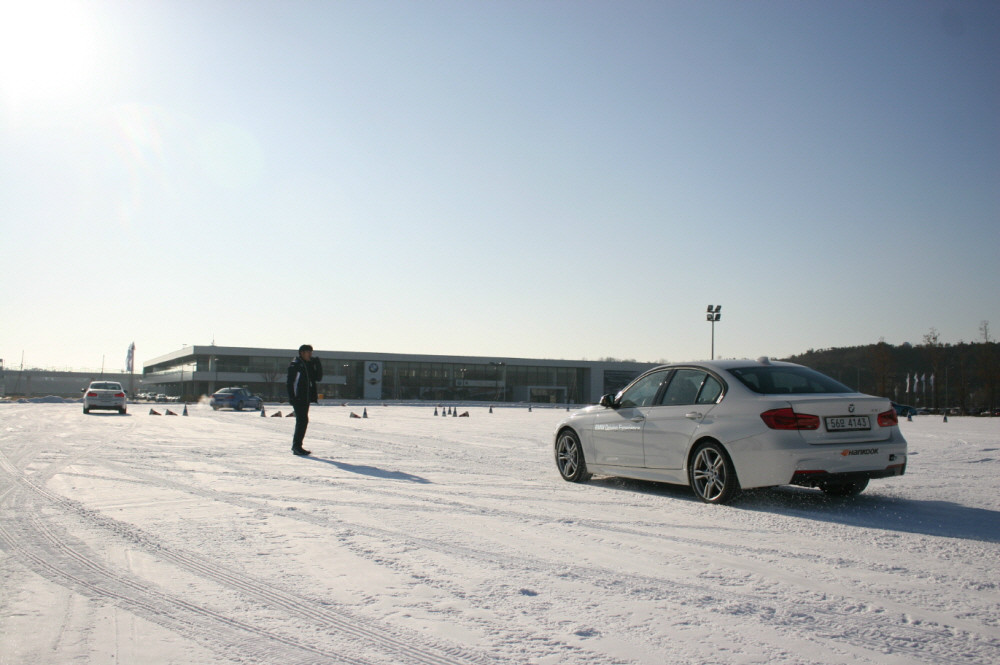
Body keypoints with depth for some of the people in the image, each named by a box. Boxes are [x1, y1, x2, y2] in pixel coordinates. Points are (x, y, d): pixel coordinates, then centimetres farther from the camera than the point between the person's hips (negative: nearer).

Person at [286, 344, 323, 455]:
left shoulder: (310, 365, 15)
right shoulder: (295, 365, -8)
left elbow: (318, 378, 11)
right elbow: (290, 382, -13)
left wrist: (318, 365, -1)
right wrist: (292, 397, -20)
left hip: (306, 399, 8)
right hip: (298, 398, -8)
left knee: (302, 421, 11)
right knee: (302, 420, -12)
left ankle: (296, 446, 19)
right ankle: (297, 446, -9)